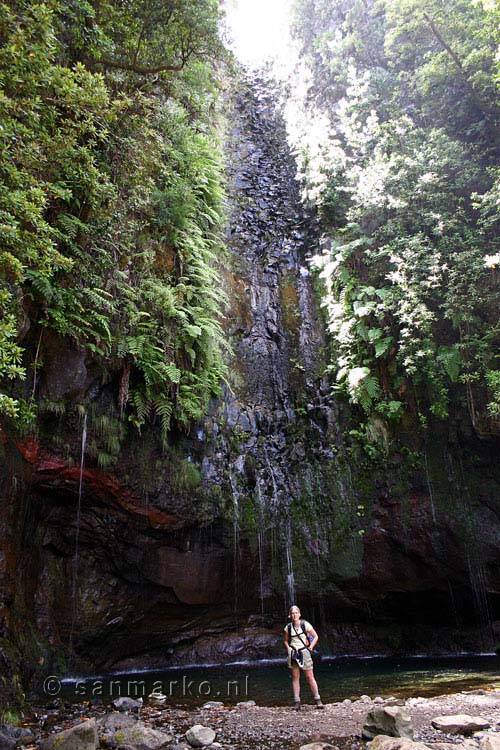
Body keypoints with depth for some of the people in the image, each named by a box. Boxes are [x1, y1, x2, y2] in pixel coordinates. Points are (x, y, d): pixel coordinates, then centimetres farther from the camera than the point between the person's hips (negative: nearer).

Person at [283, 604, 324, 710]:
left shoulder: (305, 624, -5)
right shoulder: (288, 627, 2)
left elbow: (315, 637, 4)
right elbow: (286, 641, 17)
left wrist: (310, 648, -3)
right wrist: (288, 649, 2)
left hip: (304, 652, -2)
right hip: (293, 653, 2)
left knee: (310, 677, 0)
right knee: (295, 677, 4)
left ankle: (317, 700, 9)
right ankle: (296, 702, 9)